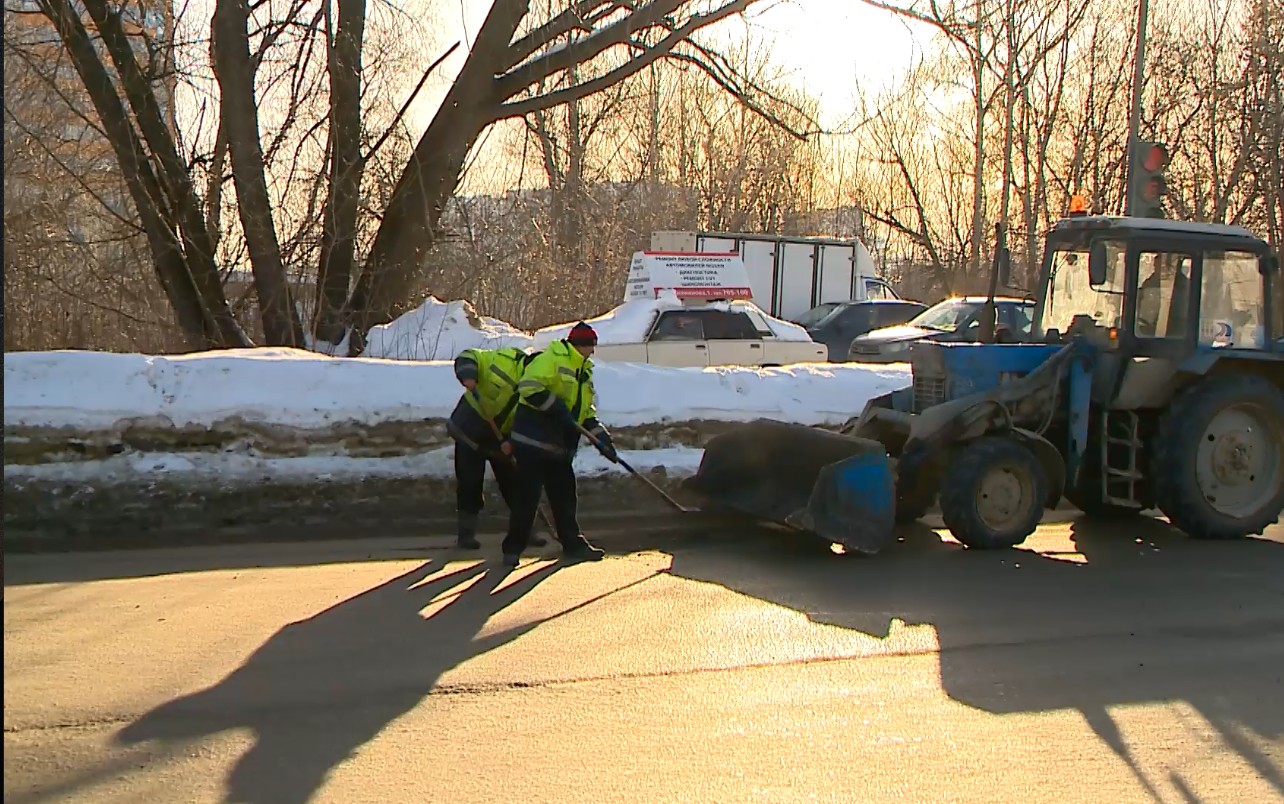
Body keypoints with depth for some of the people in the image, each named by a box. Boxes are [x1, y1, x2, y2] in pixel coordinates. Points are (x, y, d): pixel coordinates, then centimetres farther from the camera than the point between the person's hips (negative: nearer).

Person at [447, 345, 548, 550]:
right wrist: (468, 375, -37)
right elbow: (468, 357, -16)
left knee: (514, 483, 6)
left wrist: (513, 442, -28)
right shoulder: (504, 359, -22)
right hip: (470, 428, -3)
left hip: (503, 438, 4)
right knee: (469, 483, -1)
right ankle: (466, 533, 11)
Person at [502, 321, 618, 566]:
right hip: (533, 439, -9)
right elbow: (529, 387, -23)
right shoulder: (551, 359, -12)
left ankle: (573, 544, 22)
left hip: (559, 445, 9)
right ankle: (513, 548, 2)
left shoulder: (584, 371, 18)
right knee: (527, 495, -6)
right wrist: (557, 408, -23)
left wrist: (601, 436, 8)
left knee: (565, 495, 12)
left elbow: (585, 410, 20)